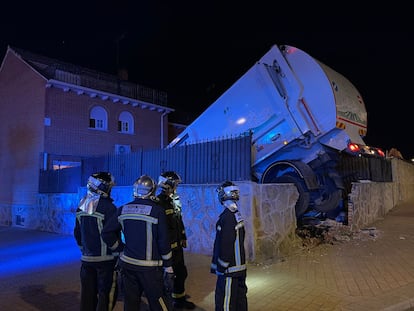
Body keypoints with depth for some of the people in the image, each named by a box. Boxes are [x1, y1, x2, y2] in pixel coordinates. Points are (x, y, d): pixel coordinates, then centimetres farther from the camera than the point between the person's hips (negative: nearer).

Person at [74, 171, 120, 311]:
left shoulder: (81, 206, 5)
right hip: (106, 259, -6)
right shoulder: (107, 207, -17)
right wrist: (118, 253, -4)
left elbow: (77, 233, 14)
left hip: (87, 259, 7)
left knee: (87, 294, 15)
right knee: (107, 294, 4)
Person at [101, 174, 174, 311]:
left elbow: (107, 232, 0)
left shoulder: (123, 210, 0)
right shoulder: (157, 211, -12)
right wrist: (168, 265, -2)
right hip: (149, 267, -4)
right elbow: (163, 241, -11)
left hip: (127, 263, 5)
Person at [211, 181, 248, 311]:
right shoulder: (237, 215, 7)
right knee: (240, 296, 19)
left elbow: (225, 245, -21)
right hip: (240, 266, 9)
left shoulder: (226, 217, -21)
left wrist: (221, 266, -12)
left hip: (230, 268, -9)